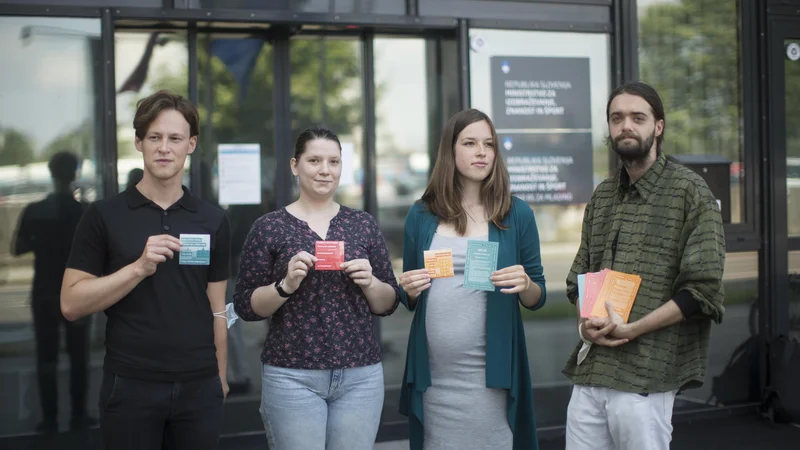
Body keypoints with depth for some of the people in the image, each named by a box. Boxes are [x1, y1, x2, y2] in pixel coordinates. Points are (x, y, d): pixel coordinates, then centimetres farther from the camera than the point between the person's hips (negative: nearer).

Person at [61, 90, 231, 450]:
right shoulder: (104, 216, -2)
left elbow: (216, 308, 10)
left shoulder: (213, 221, 6)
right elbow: (71, 304, -7)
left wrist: (220, 376, 7)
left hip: (199, 386, 2)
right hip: (130, 386, -2)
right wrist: (139, 268, -17)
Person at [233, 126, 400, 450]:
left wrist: (370, 282, -9)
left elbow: (389, 305, 10)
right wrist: (286, 285, -16)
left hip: (361, 374, 3)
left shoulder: (364, 225, 7)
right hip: (292, 375, -2)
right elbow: (245, 306, -1)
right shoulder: (269, 227, 0)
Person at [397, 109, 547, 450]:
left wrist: (525, 285, -15)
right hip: (433, 373, 1)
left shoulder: (517, 214, 2)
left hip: (490, 370, -1)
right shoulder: (421, 215, 6)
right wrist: (410, 292, -8)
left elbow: (537, 299, 6)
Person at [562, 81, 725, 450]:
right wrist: (586, 321, -1)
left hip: (644, 377, -5)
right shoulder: (602, 197, 16)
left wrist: (630, 329, -14)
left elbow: (703, 288, -9)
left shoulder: (690, 192, -2)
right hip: (589, 370, 5)